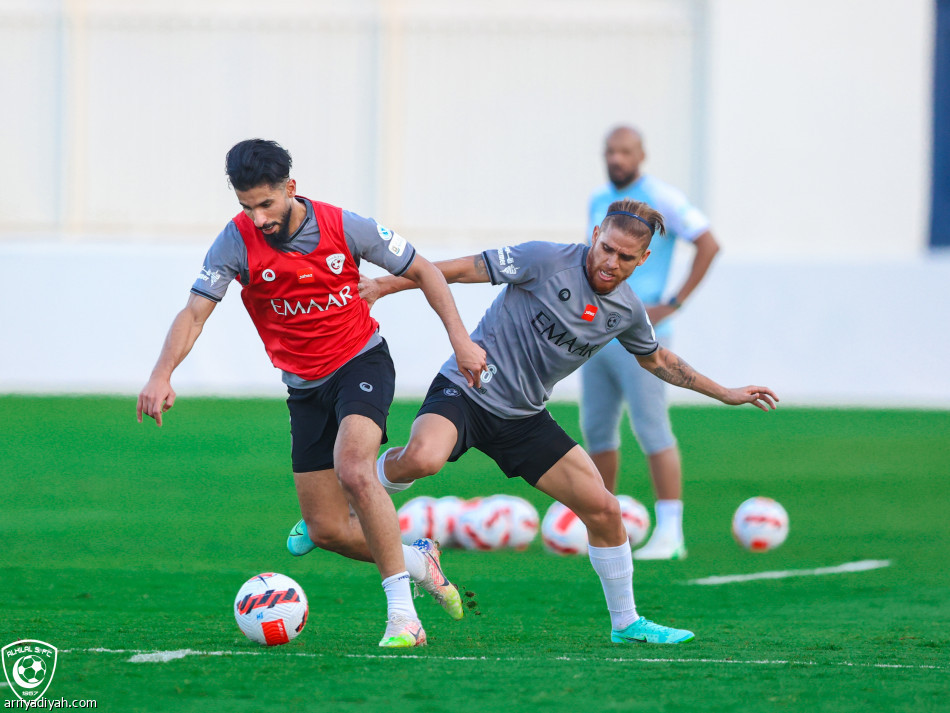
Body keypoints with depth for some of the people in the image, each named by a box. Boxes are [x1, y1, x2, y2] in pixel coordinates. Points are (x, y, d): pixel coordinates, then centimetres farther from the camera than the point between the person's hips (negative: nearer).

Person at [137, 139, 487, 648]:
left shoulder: (344, 227, -15)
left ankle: (402, 615, -28)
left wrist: (459, 338, -8)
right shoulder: (237, 242, -13)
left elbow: (421, 271, -2)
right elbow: (195, 313, -17)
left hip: (361, 362, -3)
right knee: (326, 529, 0)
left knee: (352, 469, -31)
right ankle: (418, 560, 29)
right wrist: (161, 376, -34)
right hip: (305, 387, 3)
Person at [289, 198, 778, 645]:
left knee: (603, 509, -1)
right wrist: (382, 286, -17)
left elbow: (655, 359, 25)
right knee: (422, 458, -38)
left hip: (524, 419, 6)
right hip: (466, 389, -6)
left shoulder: (627, 310, 4)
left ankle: (626, 622, 19)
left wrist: (725, 393, 27)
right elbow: (464, 269, -12)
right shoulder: (548, 261, -14)